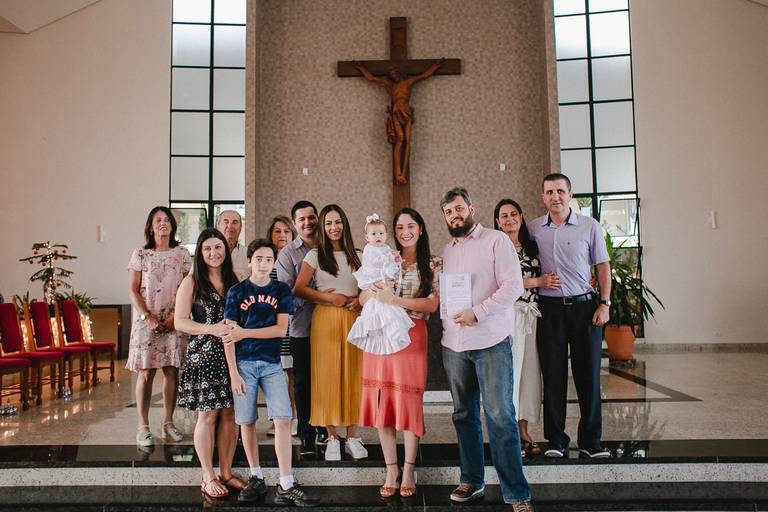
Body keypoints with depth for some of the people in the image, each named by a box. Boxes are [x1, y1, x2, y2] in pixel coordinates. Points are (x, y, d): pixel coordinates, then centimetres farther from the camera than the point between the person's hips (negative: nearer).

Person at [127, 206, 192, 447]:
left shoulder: (182, 254, 7)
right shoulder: (140, 255, 3)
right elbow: (133, 290, 0)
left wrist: (176, 316, -8)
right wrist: (149, 317, -11)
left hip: (174, 321, 1)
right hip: (146, 320, -1)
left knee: (172, 371, 3)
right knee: (146, 372, -1)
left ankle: (169, 423, 15)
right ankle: (143, 427, 8)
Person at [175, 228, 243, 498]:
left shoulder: (233, 281, 11)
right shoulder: (192, 282, -1)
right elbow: (180, 322, -5)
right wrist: (210, 329, -18)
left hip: (231, 354, 4)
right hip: (203, 355, -4)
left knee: (230, 414, 6)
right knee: (208, 414, 0)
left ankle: (226, 472, 19)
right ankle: (208, 477, 13)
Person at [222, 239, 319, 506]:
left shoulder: (282, 291, 4)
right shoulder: (236, 291, 0)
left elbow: (281, 329, -5)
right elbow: (228, 335, -3)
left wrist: (244, 333, -10)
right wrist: (233, 373, -8)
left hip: (272, 363, 1)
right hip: (243, 363, 0)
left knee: (283, 420, -8)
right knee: (247, 421, 6)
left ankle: (286, 486, -4)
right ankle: (256, 477, 23)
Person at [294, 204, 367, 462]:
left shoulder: (356, 256, 14)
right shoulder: (315, 255, 6)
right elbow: (299, 288, -2)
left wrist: (361, 299, -5)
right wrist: (329, 297, -11)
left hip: (353, 318, 2)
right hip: (326, 318, -2)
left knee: (352, 374, 1)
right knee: (327, 374, -2)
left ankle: (352, 436, 11)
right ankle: (332, 438, 8)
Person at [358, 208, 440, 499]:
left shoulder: (433, 265, 6)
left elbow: (432, 304, -7)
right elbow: (362, 299, 9)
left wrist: (394, 300, -16)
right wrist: (372, 292, -14)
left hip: (412, 338, -2)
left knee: (409, 403, -2)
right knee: (382, 402, 3)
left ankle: (409, 470, 14)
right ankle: (390, 469, 16)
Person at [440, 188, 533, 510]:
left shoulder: (496, 241, -2)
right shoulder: (447, 250, 16)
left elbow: (513, 286, -11)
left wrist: (477, 312, -17)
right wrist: (445, 321, 5)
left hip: (491, 342, -6)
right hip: (454, 344, 6)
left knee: (500, 415, -7)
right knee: (464, 414, 11)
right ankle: (472, 481, 24)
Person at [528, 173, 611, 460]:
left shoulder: (589, 226, 2)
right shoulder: (534, 229, 6)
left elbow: (603, 265, 4)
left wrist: (605, 303, -4)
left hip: (583, 305, -1)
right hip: (549, 308, 1)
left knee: (588, 374, 3)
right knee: (553, 375, 4)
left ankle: (590, 441, 15)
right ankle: (556, 439, 15)